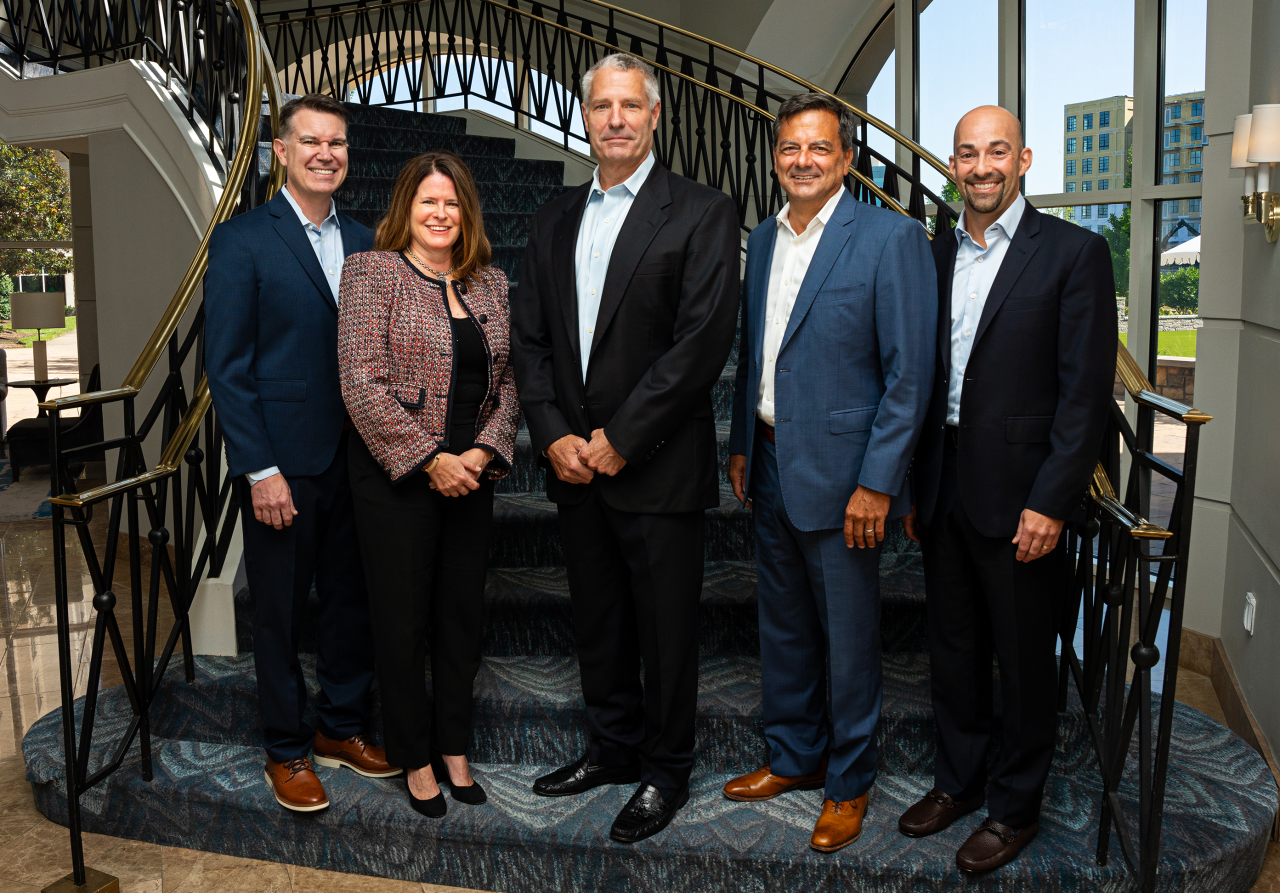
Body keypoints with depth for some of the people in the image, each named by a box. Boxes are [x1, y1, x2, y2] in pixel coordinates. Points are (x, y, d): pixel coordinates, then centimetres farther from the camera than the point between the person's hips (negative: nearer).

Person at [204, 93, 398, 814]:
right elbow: (226, 365, -9)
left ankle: (343, 727, 32)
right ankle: (287, 749, 25)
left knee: (352, 600, 14)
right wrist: (259, 469, -14)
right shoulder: (242, 240, -5)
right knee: (281, 611, 8)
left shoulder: (364, 242, 10)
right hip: (282, 462, -5)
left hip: (357, 456, 5)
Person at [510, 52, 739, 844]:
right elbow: (530, 337, 10)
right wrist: (554, 435, -3)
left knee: (666, 628, 7)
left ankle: (666, 771, 26)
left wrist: (620, 440, -15)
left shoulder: (702, 213, -6)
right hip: (574, 464, 6)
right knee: (598, 622, 17)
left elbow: (703, 340, -15)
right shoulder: (555, 220, 12)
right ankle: (614, 748, 36)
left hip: (658, 467, -5)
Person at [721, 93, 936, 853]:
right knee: (784, 628, 19)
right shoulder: (763, 240, 10)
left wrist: (877, 482, -17)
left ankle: (850, 782, 27)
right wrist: (742, 445, 14)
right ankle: (794, 757, 37)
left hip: (841, 474, -6)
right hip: (771, 468, 7)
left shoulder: (891, 239, -11)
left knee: (849, 639, 7)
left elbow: (910, 374, -14)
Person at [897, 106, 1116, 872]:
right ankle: (958, 781, 35)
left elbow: (1087, 390, -11)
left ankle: (1016, 807, 27)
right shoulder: (935, 255, 9)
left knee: (1024, 658, 9)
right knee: (954, 648, 17)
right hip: (943, 489, 5)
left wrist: (1050, 503, -16)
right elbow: (920, 377, 11)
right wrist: (911, 485, 8)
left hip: (1020, 495, -5)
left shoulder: (1074, 252, -6)